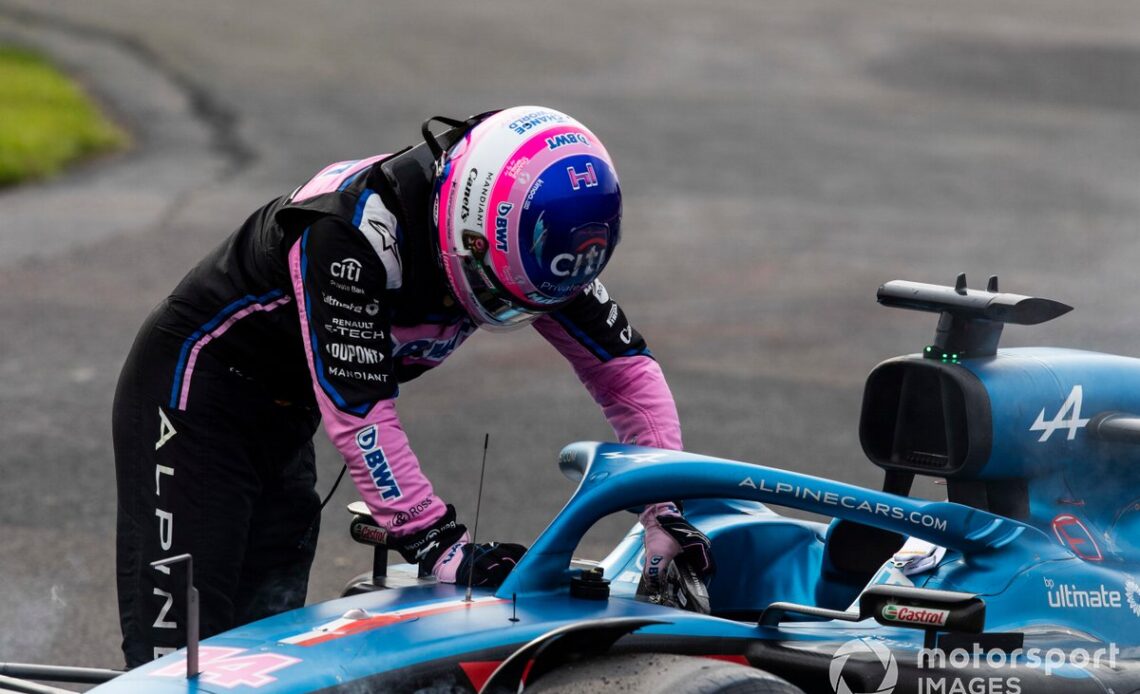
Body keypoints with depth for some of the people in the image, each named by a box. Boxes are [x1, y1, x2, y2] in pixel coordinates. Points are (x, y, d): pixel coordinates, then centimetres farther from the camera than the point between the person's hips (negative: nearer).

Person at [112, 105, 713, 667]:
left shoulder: (531, 240, -11)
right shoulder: (356, 233, -34)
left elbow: (625, 366, -5)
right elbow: (358, 408, -34)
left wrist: (666, 507, -16)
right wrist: (440, 547, -36)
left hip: (284, 421, 8)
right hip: (195, 386, -7)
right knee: (178, 644, -14)